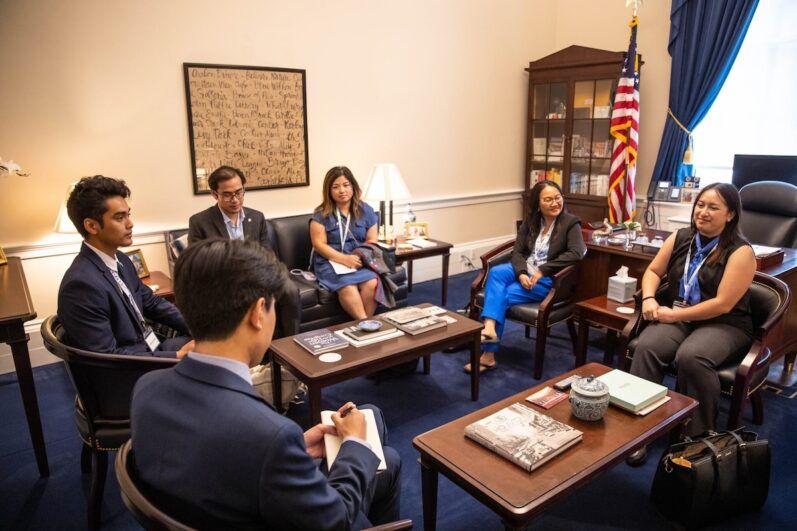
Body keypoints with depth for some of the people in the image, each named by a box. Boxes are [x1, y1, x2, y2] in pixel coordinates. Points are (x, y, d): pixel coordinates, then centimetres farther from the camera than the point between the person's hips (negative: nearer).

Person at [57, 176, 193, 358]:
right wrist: (177, 356, -21)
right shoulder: (82, 284, -24)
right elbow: (107, 357, -23)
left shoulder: (121, 260, 4)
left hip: (152, 349, 8)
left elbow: (152, 303, 13)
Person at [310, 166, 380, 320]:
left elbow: (372, 241, 10)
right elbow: (319, 244, -5)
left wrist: (362, 256, -12)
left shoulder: (366, 211, 11)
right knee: (347, 286, -34)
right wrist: (344, 259, -17)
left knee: (372, 283, -29)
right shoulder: (321, 214, 2)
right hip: (330, 262, -2)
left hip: (359, 261, 3)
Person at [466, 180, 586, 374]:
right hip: (524, 271, 5)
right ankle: (489, 327, -41)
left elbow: (576, 253, -19)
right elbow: (517, 251, 3)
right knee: (496, 272, -27)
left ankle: (488, 355, -21)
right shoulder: (530, 221, 9)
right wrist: (521, 273, -18)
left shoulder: (571, 223, -6)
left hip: (549, 280, -5)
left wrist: (541, 271, -22)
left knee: (502, 296, -23)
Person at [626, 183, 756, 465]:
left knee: (691, 357, -36)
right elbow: (653, 271, 15)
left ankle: (699, 435, -16)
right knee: (646, 347, -28)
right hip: (676, 318, 4)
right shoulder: (680, 238, 7)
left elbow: (723, 304, -16)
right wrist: (649, 299, -6)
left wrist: (675, 315, -15)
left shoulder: (740, 251, -9)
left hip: (724, 324, -4)